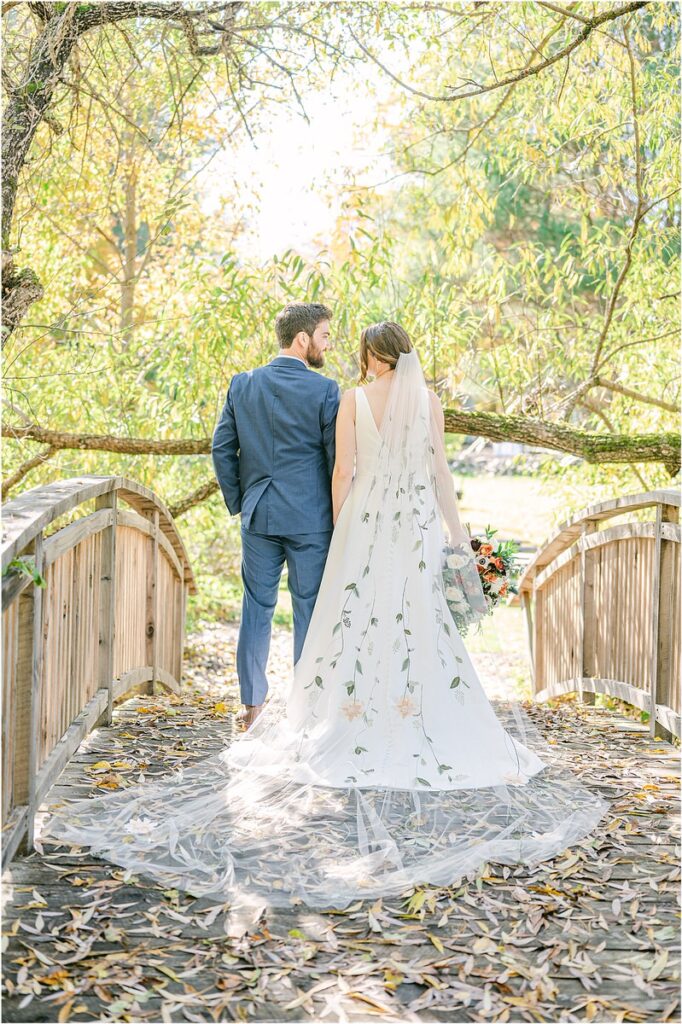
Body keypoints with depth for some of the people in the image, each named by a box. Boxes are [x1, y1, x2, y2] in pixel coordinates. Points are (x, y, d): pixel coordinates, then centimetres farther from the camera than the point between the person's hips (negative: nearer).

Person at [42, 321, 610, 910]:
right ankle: (416, 727, 7)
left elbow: (342, 472, -4)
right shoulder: (429, 400, 0)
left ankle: (354, 724, 8)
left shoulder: (353, 401, -3)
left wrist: (339, 533, 7)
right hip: (417, 526, 1)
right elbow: (440, 472, -1)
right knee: (416, 624, 5)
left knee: (355, 619, 6)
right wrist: (459, 536, 6)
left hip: (364, 522, 0)